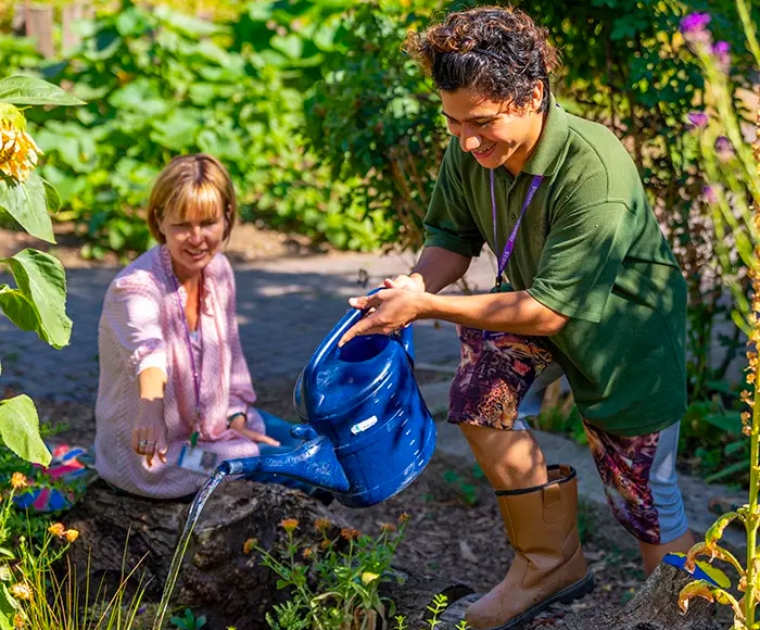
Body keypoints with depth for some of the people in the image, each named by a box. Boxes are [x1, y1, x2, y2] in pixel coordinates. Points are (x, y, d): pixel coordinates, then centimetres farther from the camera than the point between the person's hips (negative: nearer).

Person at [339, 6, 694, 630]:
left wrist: (427, 308, -35)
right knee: (480, 398, -16)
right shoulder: (470, 152, -18)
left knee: (643, 495, 1)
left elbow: (549, 311, -34)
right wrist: (417, 285, -24)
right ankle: (551, 563, 4)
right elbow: (453, 237, -2)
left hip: (629, 320, -6)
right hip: (533, 292, 6)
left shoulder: (594, 171, -37)